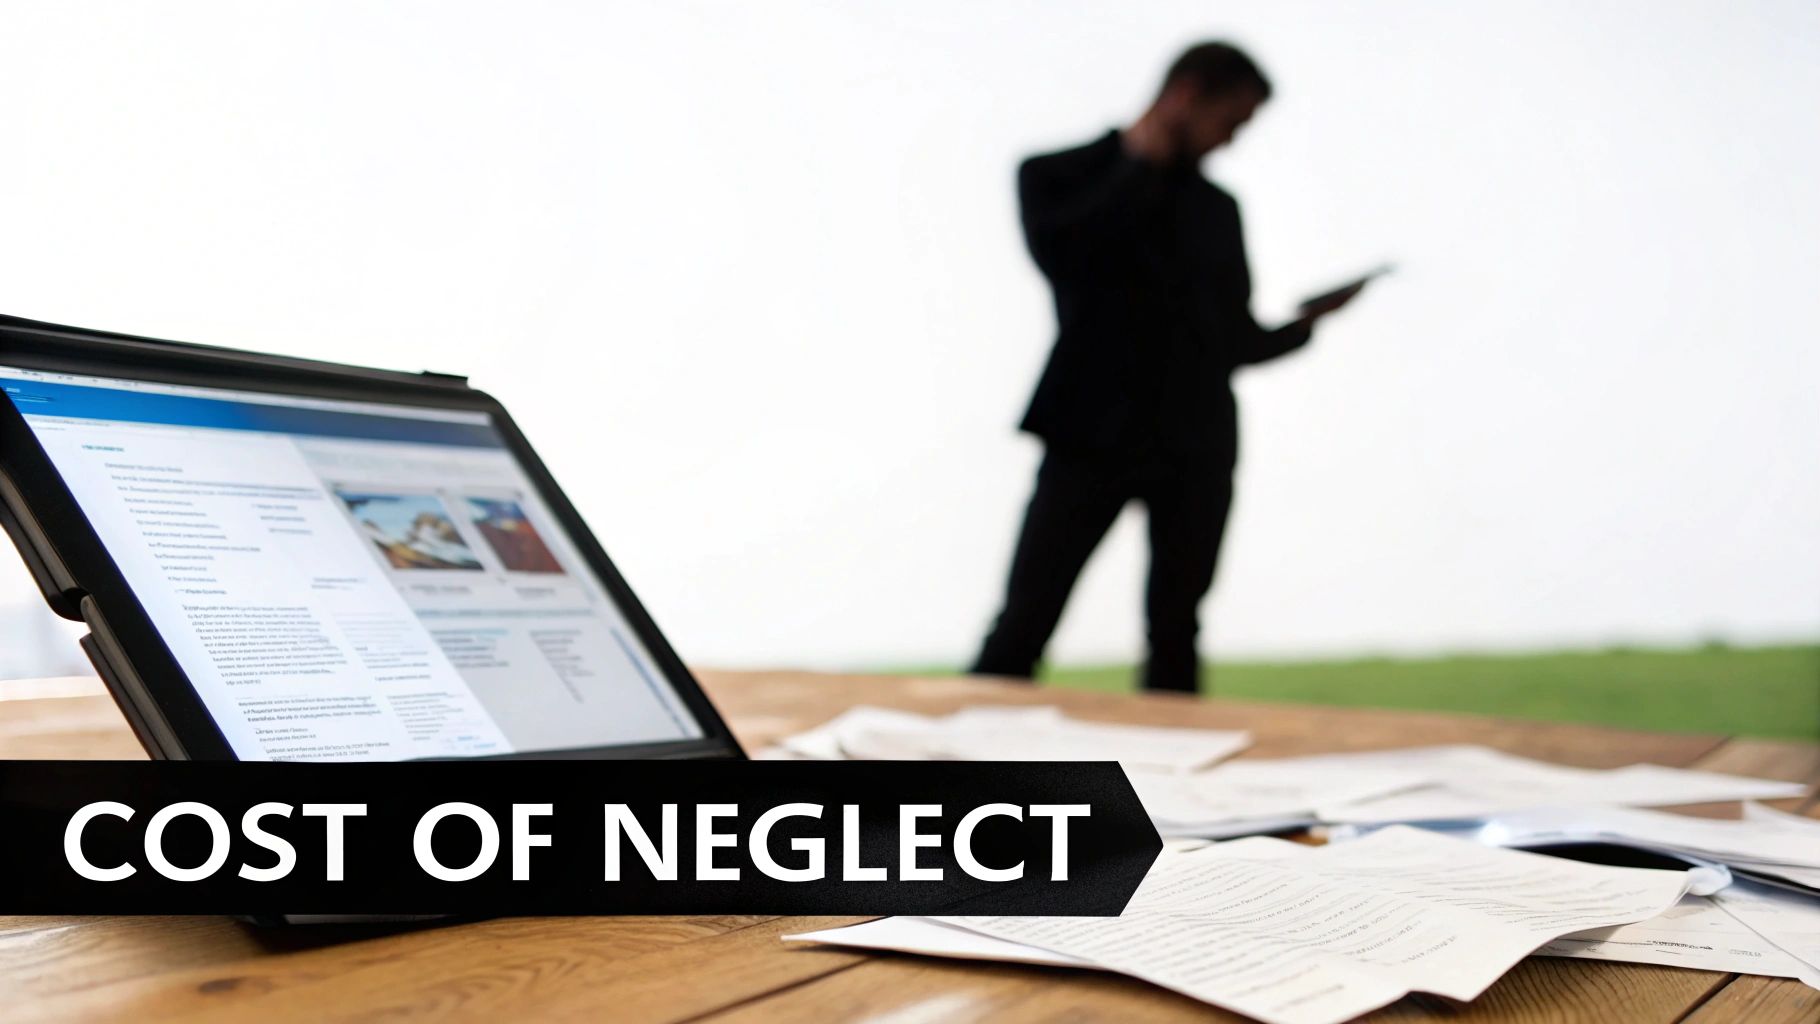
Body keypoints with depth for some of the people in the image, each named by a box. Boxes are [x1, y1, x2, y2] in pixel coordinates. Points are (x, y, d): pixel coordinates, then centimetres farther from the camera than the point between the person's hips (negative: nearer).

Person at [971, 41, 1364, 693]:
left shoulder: (1218, 209, 17)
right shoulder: (1058, 175, 6)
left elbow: (1235, 340, 17)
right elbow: (1059, 251, -15)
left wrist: (1303, 323, -2)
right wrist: (1142, 166, -4)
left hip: (1195, 445, 4)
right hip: (1093, 435, -4)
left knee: (1175, 634, 4)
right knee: (1022, 630, -8)